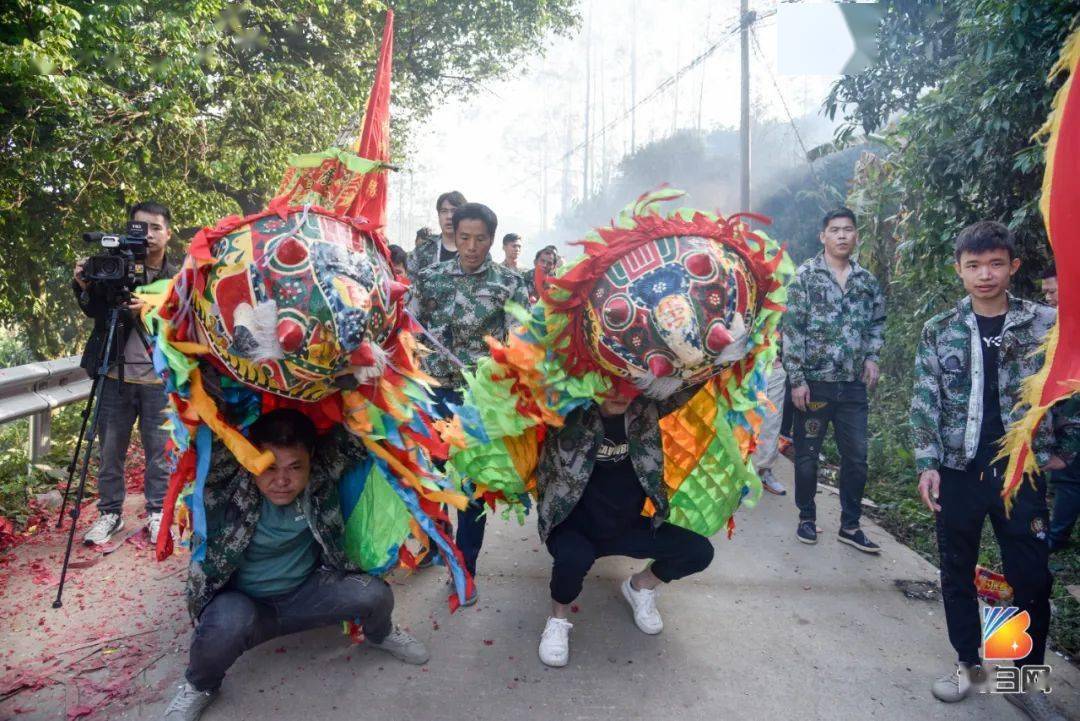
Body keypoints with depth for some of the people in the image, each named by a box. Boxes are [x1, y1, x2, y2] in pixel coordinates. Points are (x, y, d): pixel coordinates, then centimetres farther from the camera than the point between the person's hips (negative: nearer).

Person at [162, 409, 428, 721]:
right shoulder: (226, 488, -25)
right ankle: (199, 686, 0)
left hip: (306, 595, 2)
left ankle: (380, 635, 19)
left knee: (374, 594, -21)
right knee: (229, 622, -37)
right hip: (242, 602, -2)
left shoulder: (321, 474, -18)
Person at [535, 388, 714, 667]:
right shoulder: (569, 411, -21)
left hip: (626, 526, 4)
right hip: (573, 528, -4)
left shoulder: (644, 408, -12)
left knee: (699, 551, -7)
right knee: (574, 558, -37)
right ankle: (558, 618, -2)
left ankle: (641, 586, 23)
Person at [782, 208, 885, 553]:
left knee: (856, 457, 9)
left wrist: (871, 357, 6)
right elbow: (792, 330, -10)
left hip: (854, 385, 4)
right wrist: (797, 379, -14)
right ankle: (807, 518, 25)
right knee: (807, 454, 8)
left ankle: (850, 526, 23)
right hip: (814, 382, -4)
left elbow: (878, 322, 22)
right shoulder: (806, 276, -6)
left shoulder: (867, 280, 8)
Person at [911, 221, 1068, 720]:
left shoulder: (1046, 324, -1)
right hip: (958, 471, 1)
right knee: (957, 573, 12)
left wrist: (1060, 451, -1)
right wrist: (927, 464, -7)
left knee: (1032, 579, 6)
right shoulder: (938, 331, 0)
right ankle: (968, 664, 30)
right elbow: (924, 402, -1)